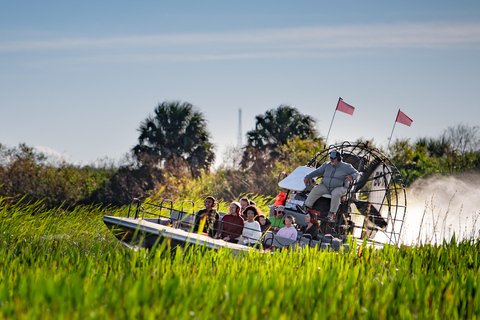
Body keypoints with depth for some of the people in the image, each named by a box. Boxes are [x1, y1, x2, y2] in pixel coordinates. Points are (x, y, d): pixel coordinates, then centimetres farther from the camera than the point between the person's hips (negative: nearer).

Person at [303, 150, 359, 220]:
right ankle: (306, 207, -15)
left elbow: (356, 173, 4)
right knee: (315, 190, -24)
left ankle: (332, 213, -25)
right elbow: (317, 172, 16)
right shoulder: (326, 165, 12)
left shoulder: (346, 167, 1)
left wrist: (351, 177, -20)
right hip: (325, 186, 4)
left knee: (336, 194, -39)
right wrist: (308, 177, 4)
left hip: (338, 188, -4)